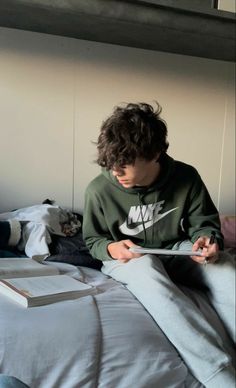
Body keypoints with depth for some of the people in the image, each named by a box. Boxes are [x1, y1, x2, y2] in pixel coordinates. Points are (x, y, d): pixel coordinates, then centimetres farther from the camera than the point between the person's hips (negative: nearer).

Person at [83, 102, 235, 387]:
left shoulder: (185, 177, -12)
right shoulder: (99, 190, -14)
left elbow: (204, 221, 1)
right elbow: (92, 240, 1)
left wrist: (208, 240, -23)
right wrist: (111, 248, -22)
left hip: (176, 249, 3)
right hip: (126, 258, -2)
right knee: (146, 270, -38)